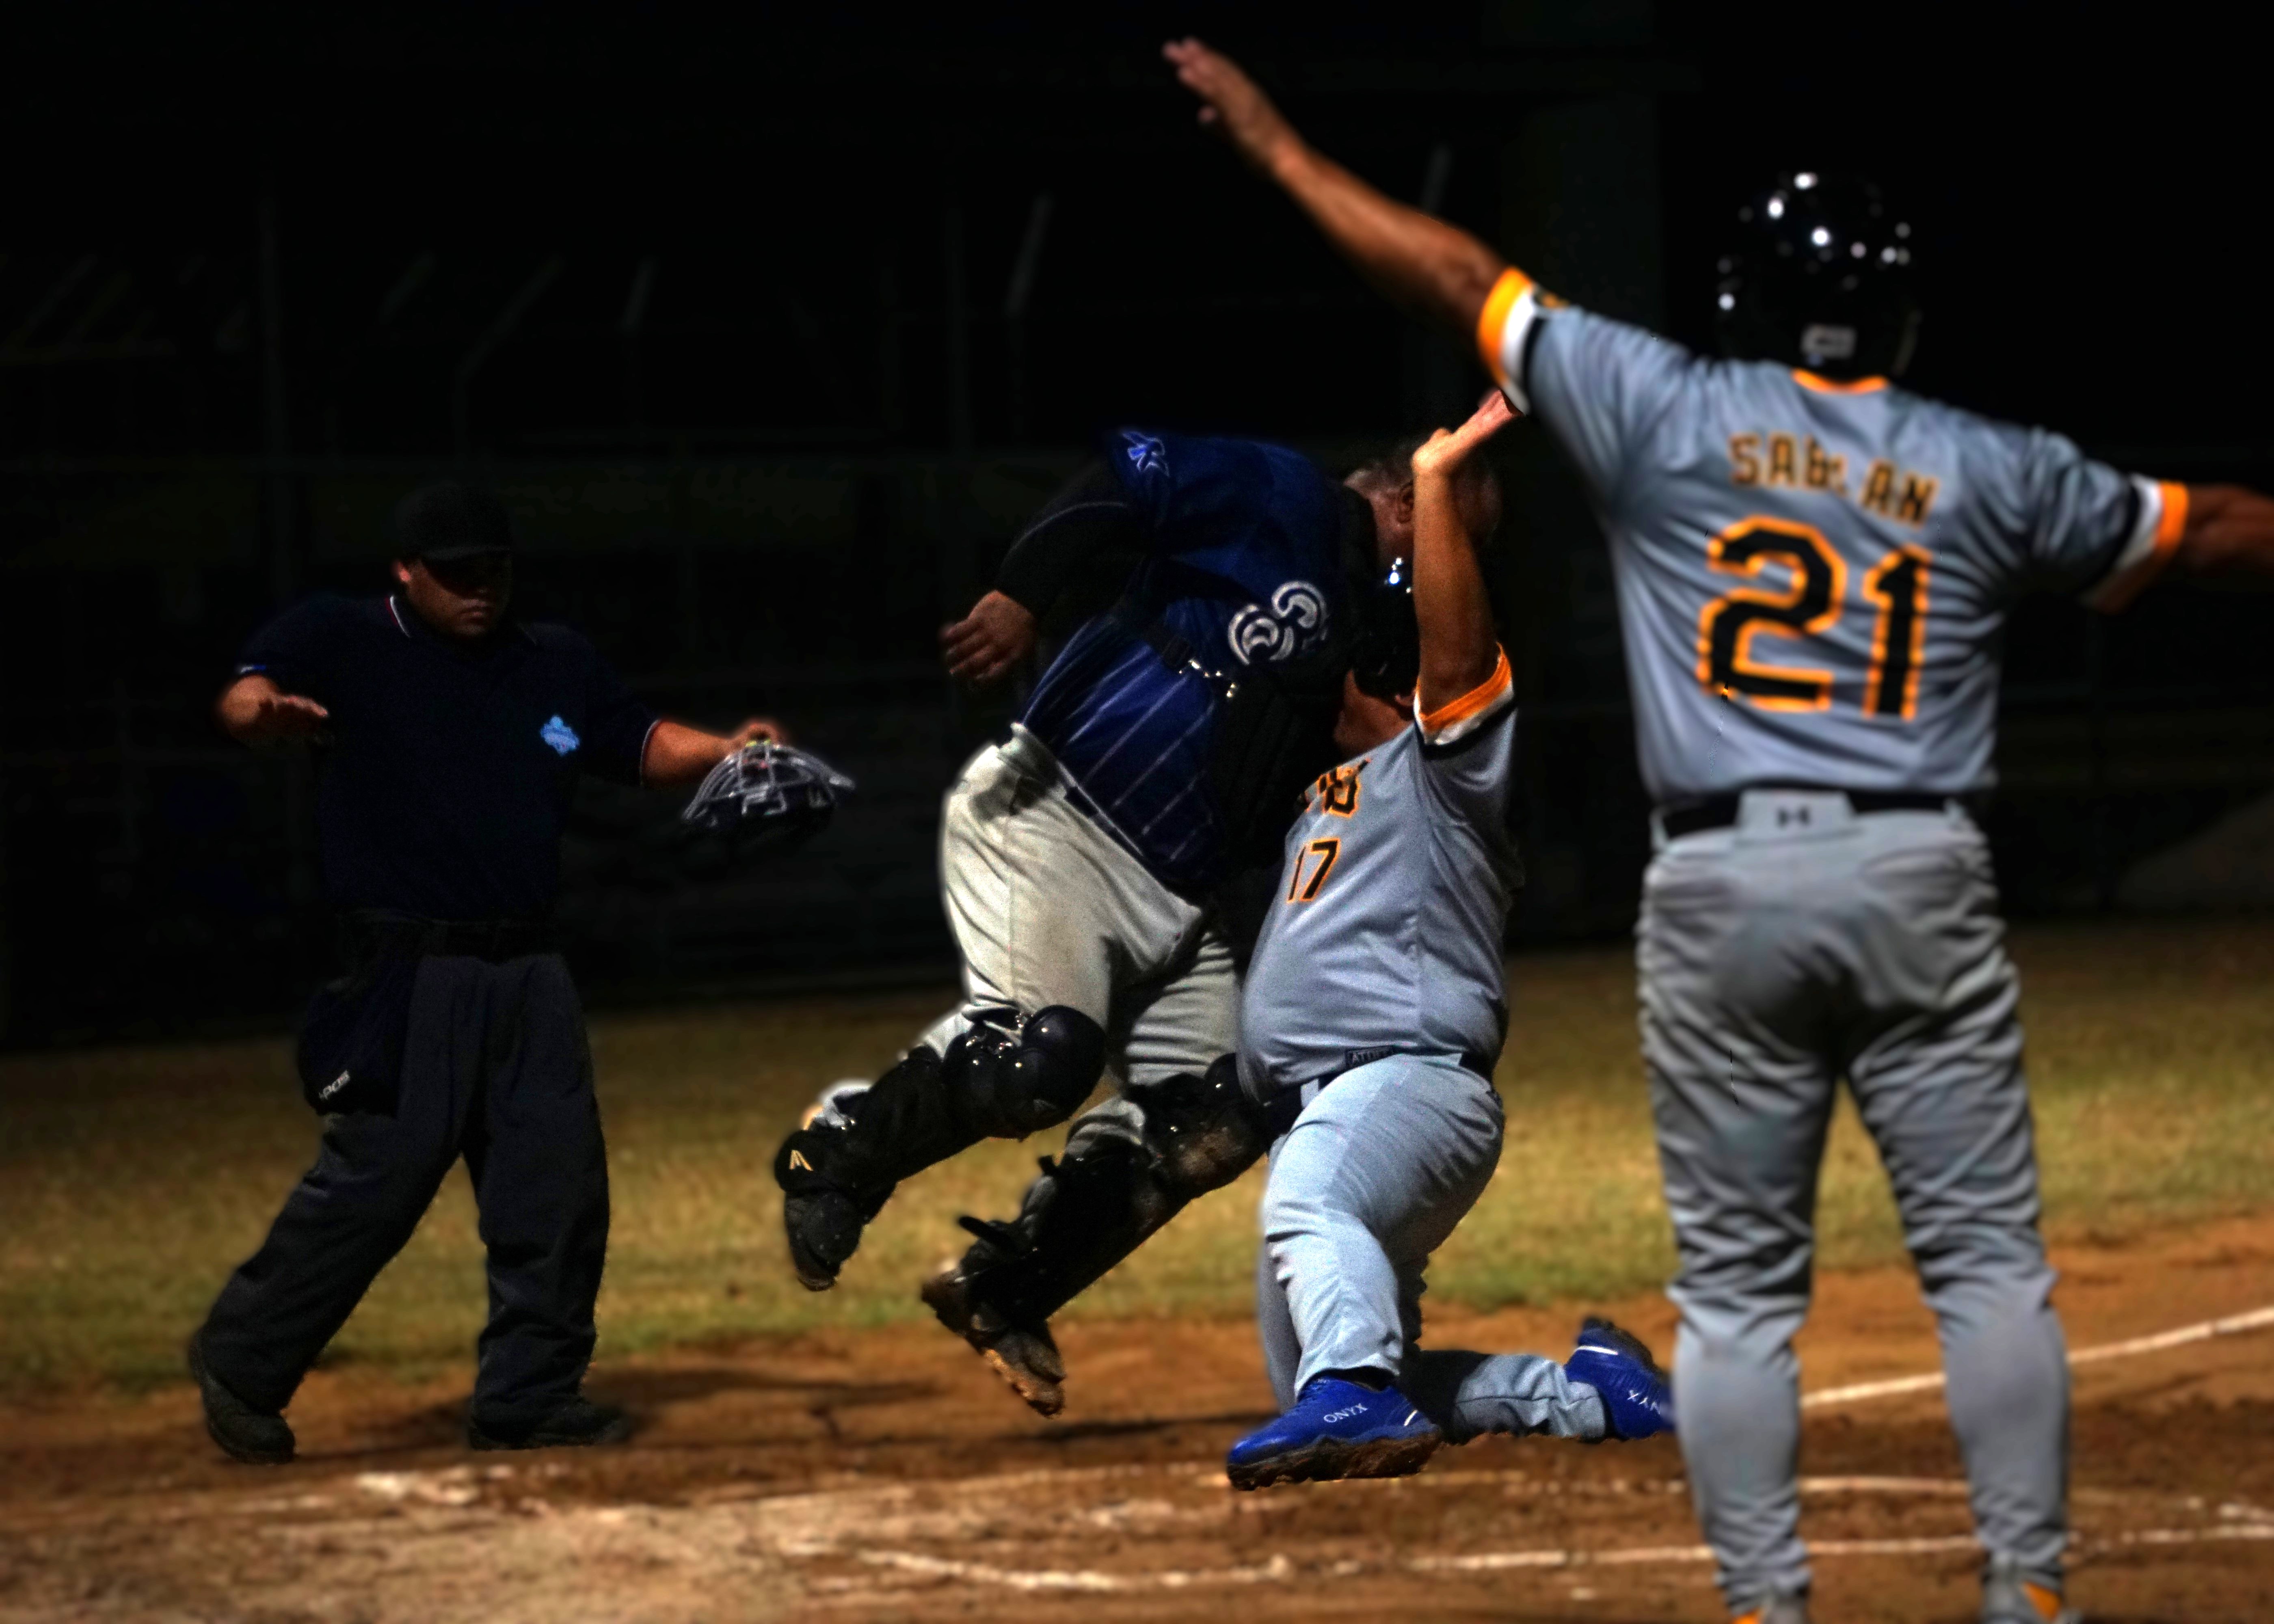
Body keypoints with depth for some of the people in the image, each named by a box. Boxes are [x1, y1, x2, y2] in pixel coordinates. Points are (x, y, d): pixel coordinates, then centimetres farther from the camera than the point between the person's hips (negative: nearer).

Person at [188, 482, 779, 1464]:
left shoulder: (555, 664, 15)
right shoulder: (345, 642, -2)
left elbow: (641, 745, 20)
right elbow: (243, 699, -17)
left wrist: (726, 751, 0)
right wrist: (268, 710, -42)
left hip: (527, 970, 6)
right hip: (411, 971, -6)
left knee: (559, 1187, 4)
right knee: (376, 1178, -10)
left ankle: (527, 1398, 14)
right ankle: (242, 1361, 7)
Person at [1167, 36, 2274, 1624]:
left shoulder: (1666, 414, 3)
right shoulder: (1989, 472, 6)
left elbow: (1463, 277, 8)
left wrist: (1273, 141, 16)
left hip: (1721, 893, 0)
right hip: (1919, 884, 0)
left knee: (1739, 1285, 6)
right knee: (1987, 1258, 4)